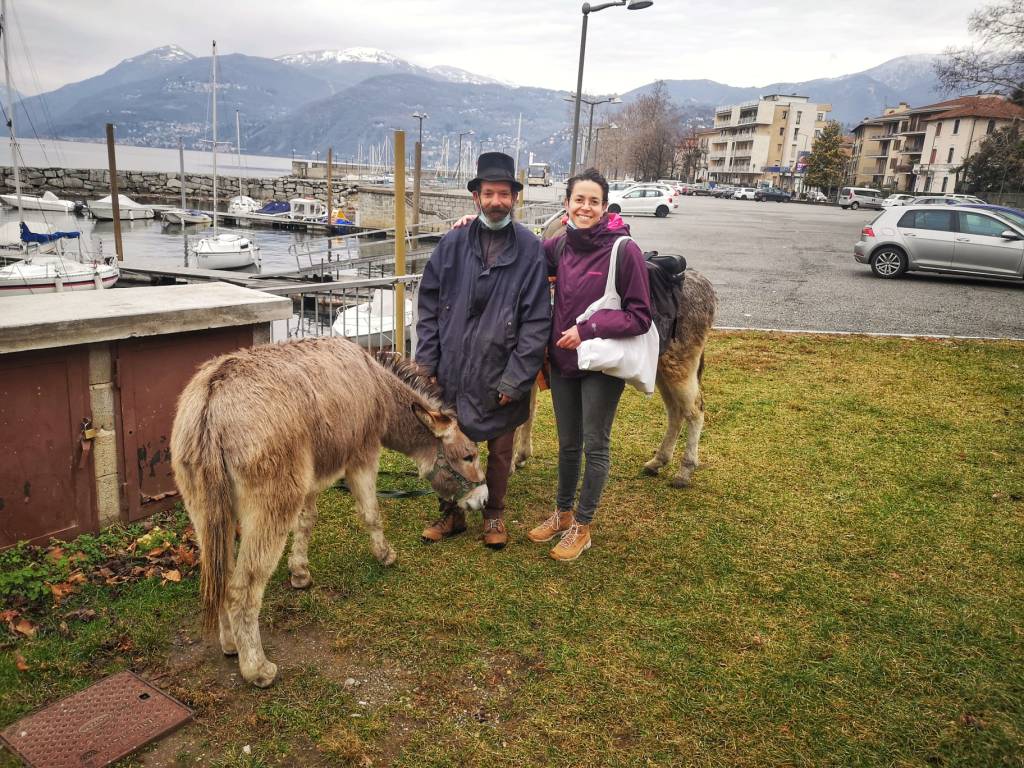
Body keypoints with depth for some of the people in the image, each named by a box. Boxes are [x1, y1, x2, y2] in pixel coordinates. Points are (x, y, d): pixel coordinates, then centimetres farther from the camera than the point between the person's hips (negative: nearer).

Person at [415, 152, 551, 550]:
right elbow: (429, 305, 4)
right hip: (451, 371, 2)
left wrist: (514, 379, -13)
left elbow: (536, 321, -10)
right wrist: (426, 363, -2)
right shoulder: (453, 243, -1)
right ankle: (451, 512, 36)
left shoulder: (530, 249, -8)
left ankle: (494, 514, 37)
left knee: (499, 451, 15)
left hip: (502, 375, -2)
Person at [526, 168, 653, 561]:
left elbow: (640, 316, -13)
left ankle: (581, 528, 24)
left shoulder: (624, 249, -15)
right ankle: (562, 512, 37)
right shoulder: (560, 245, -1)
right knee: (568, 443, 18)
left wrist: (588, 329, -21)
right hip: (562, 361, 5)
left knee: (595, 445, 8)